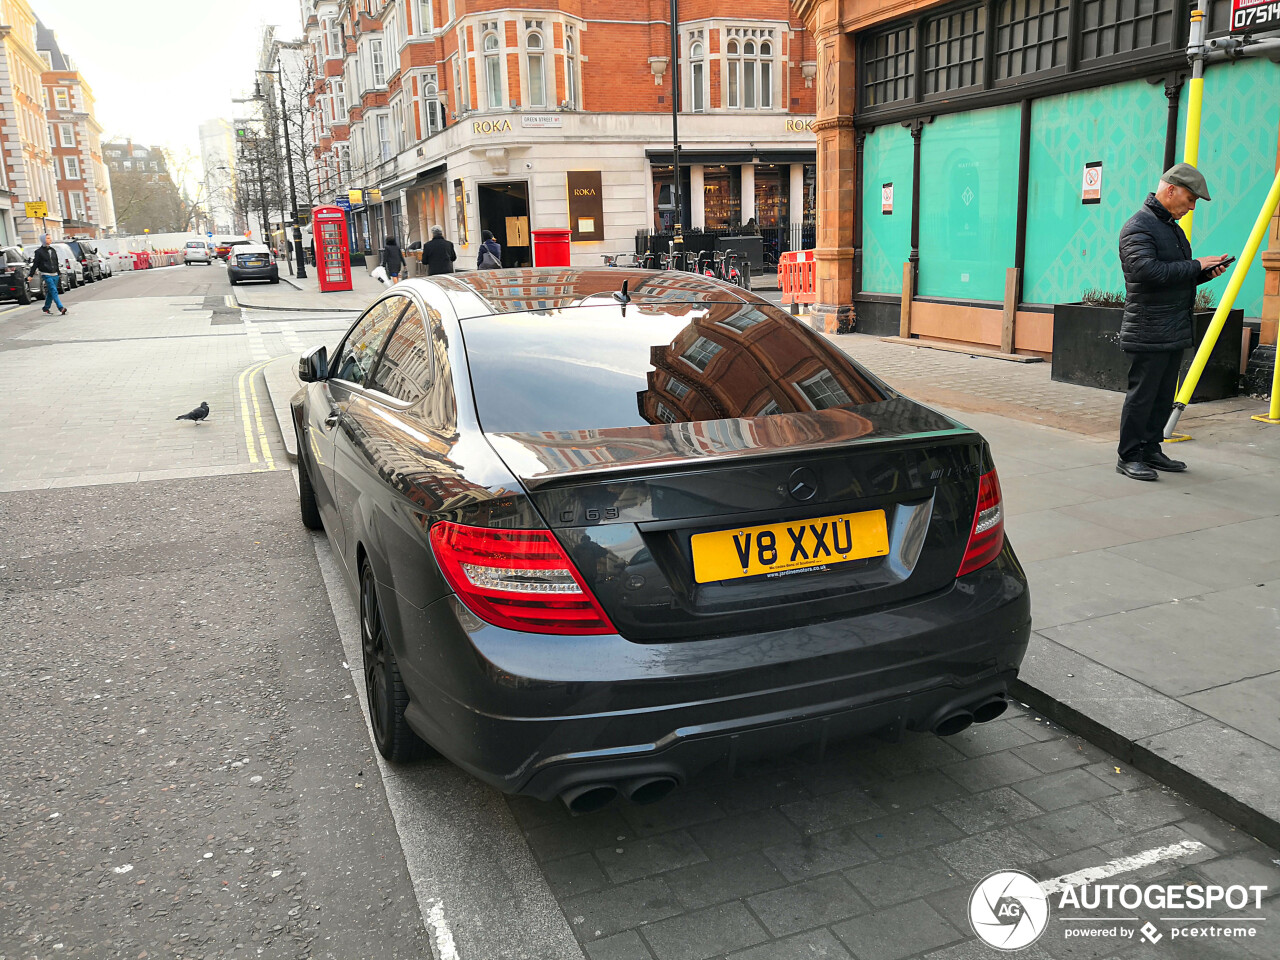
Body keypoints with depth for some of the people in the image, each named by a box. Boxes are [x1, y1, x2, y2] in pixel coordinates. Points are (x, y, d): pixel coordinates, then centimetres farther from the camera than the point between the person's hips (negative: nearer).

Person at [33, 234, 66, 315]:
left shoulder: (53, 250, 14)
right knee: (54, 291, -15)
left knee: (50, 292, 10)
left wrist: (58, 272, 21)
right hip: (46, 275, -6)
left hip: (54, 274, 6)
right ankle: (61, 307, -24)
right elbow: (35, 264, -4)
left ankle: (46, 308, 23)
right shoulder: (39, 251, -4)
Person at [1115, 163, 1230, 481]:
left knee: (1164, 396, 13)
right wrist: (1196, 266, -16)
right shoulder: (1138, 227, -11)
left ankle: (1151, 450, 22)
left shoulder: (1173, 228, 20)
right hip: (1148, 332, -10)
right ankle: (1128, 457, 3)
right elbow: (1149, 270, -25)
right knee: (1142, 396, -5)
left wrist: (1206, 273, 7)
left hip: (1175, 332, 10)